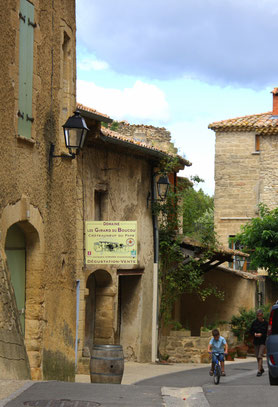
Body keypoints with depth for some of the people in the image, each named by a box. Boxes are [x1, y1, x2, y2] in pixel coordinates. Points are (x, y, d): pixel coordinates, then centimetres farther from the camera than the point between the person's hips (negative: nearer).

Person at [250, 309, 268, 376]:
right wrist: (254, 334, -10)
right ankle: (261, 369, 32)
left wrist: (261, 335, -18)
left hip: (263, 342, -4)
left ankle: (259, 371, -15)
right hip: (256, 342, 4)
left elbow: (268, 333, -4)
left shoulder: (265, 323, -7)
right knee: (257, 356, 12)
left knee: (260, 356, -13)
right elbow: (251, 331, 10)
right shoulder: (254, 322, 3)